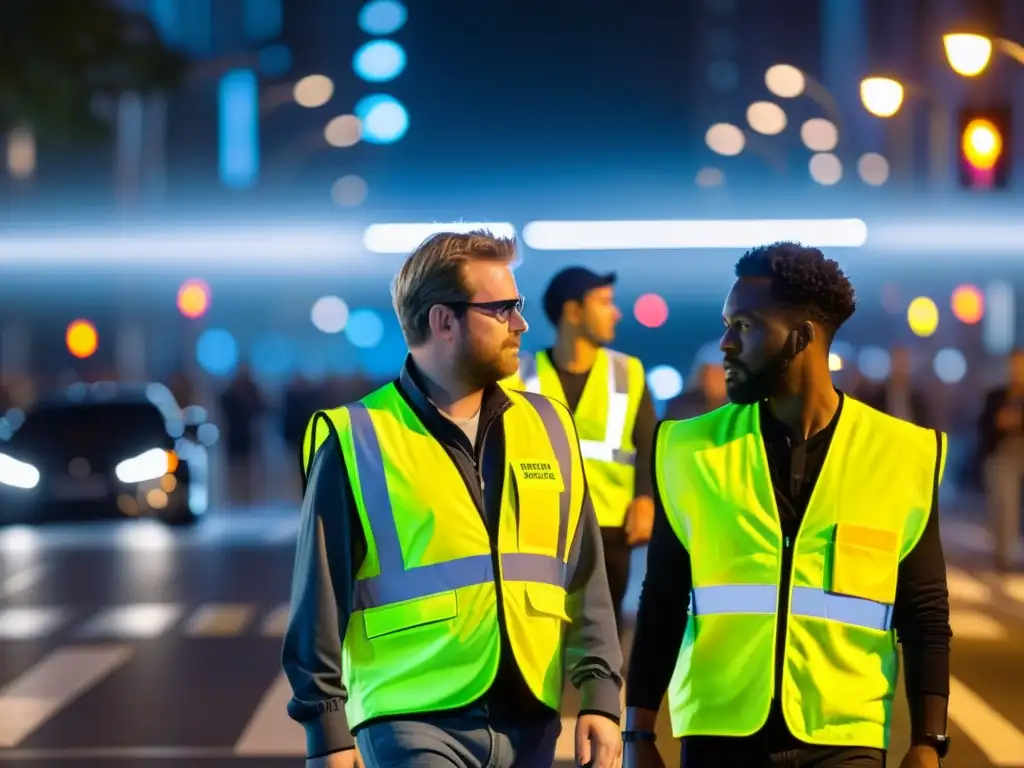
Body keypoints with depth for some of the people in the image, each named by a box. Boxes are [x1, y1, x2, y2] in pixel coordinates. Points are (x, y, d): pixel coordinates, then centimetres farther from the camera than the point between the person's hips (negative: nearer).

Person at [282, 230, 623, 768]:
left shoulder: (549, 427, 11)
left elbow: (585, 582, 12)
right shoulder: (357, 439, -3)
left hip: (528, 722, 5)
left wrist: (599, 695, 3)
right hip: (416, 722, -5)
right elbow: (321, 600, -3)